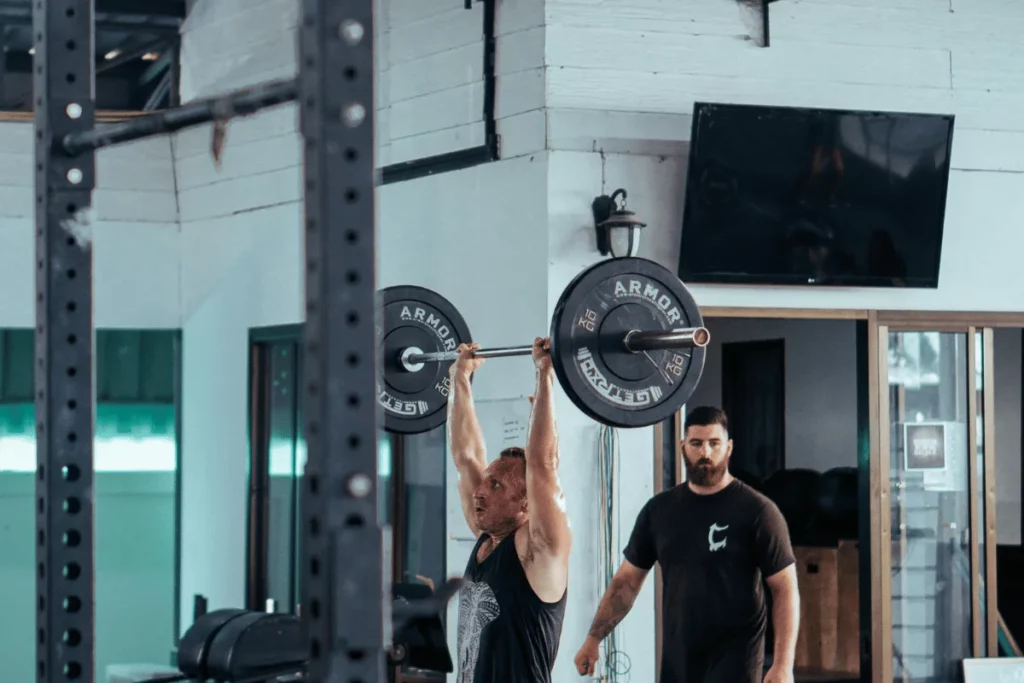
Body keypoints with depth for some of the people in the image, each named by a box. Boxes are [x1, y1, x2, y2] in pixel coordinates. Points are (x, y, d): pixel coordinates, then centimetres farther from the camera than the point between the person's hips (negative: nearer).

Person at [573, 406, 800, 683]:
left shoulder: (756, 511, -8)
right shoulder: (659, 510, 6)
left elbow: (785, 588, -10)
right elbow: (627, 579, 13)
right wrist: (594, 637, 8)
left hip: (733, 660, -6)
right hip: (678, 660, 6)